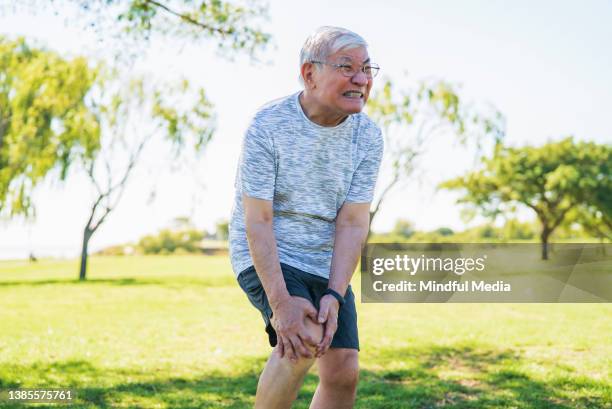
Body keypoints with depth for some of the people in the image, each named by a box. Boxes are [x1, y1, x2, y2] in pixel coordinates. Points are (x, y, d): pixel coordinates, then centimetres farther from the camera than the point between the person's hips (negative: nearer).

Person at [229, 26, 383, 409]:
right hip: (266, 257, -4)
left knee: (344, 371, -4)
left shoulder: (368, 136, -5)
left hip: (327, 263, 5)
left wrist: (334, 295, -21)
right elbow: (257, 221, -19)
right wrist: (281, 301, -27)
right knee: (305, 338, -29)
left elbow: (353, 223, -8)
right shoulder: (268, 125, -17)